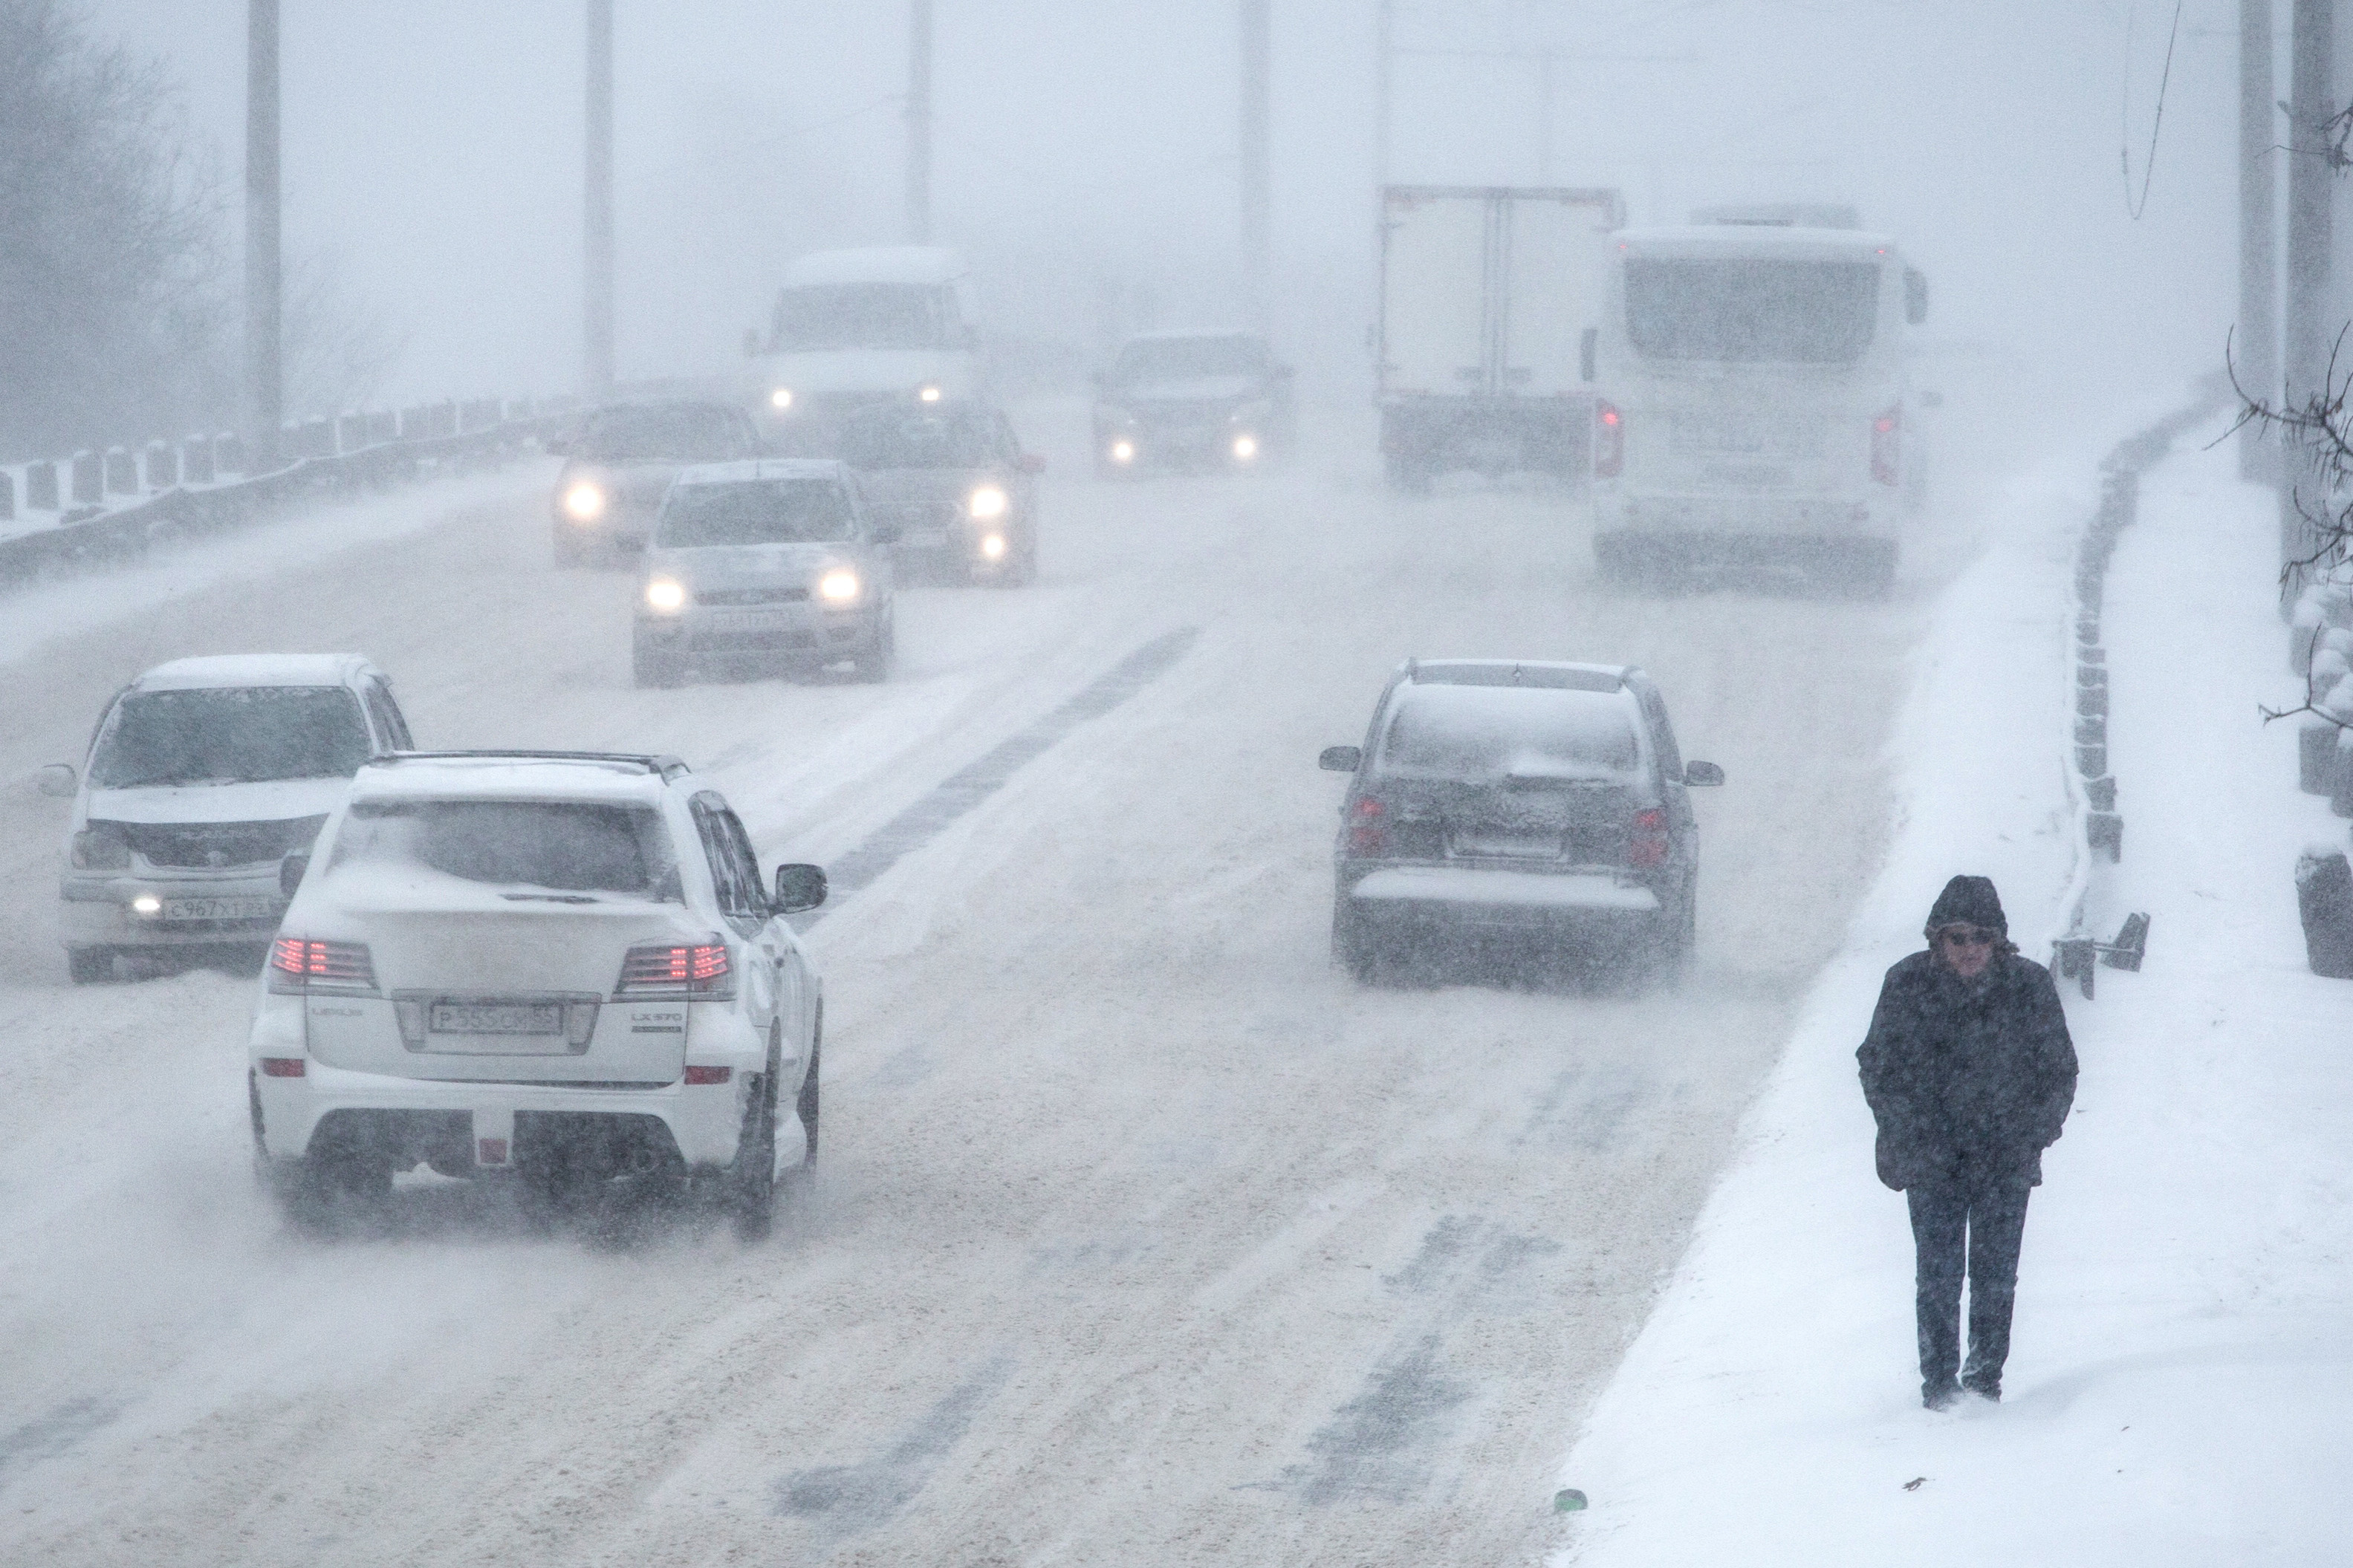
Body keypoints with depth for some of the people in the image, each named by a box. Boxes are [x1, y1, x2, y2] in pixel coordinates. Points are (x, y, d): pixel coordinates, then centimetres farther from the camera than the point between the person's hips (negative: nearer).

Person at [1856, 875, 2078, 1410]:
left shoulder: (2030, 986, -5)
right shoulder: (1909, 985, -6)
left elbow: (2059, 1071, 6)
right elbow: (1877, 1066, 3)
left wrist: (2031, 1135, -5)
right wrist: (1913, 1135, -7)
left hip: (2006, 1156, 0)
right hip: (1932, 1156, 0)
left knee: (1995, 1273, -4)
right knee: (1939, 1270, -8)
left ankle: (1985, 1380, 8)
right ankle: (1939, 1382, 0)